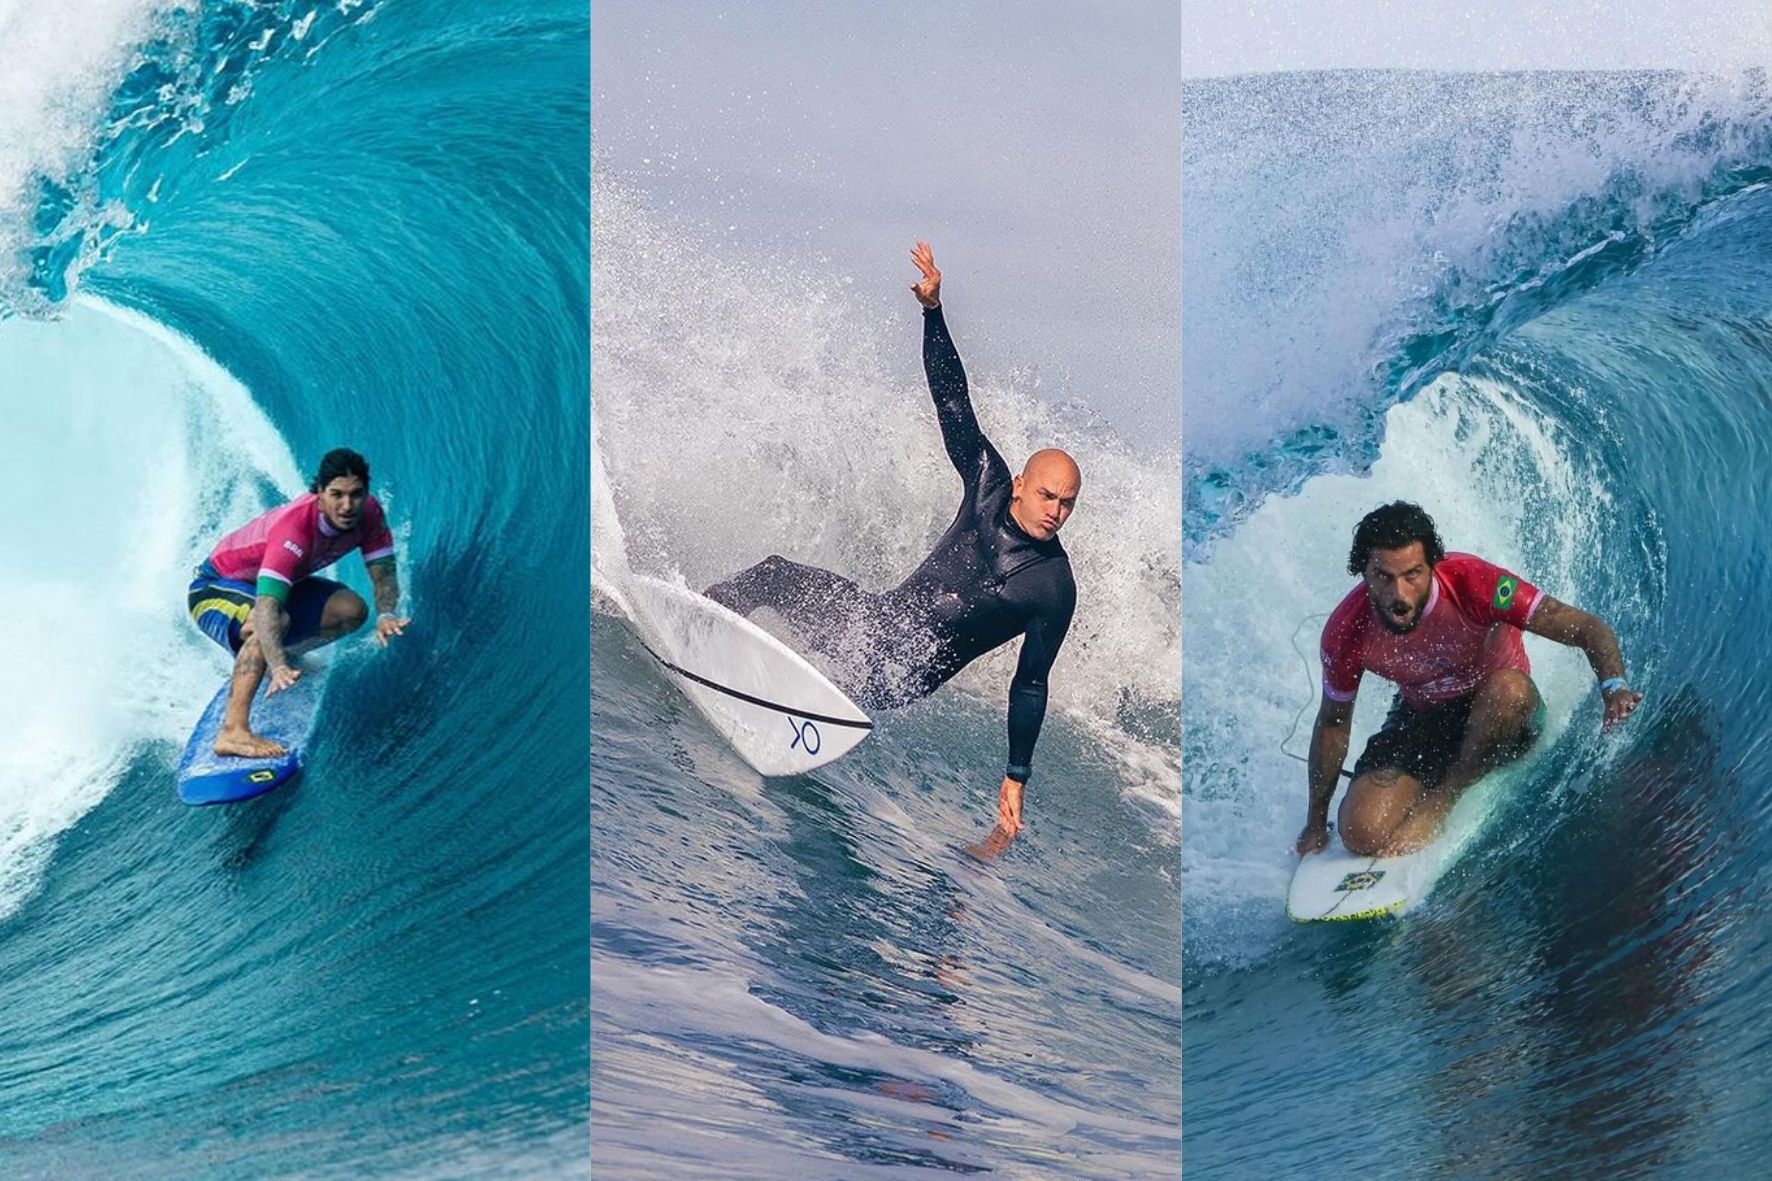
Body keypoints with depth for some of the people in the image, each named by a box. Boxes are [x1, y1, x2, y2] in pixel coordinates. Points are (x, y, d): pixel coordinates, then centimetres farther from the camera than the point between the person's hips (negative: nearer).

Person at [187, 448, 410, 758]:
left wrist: (385, 614, -39)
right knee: (275, 620, -37)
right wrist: (279, 668, -60)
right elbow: (267, 605, -47)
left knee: (352, 610, -6)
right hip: (215, 588, -7)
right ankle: (232, 731, -40)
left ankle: (270, 656, 13)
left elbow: (383, 573, -17)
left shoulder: (369, 514, -18)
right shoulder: (295, 526, -38)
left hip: (275, 583, 7)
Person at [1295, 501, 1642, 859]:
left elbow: (1589, 629, -28)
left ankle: (1445, 795, -14)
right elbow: (1332, 723, -4)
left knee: (1508, 687, -38)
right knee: (1362, 834, -21)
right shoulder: (1347, 632, -21)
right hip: (1420, 718, 1)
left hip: (1501, 712, -1)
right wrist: (1316, 823, 5)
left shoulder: (1470, 583, -30)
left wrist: (1613, 685, -50)